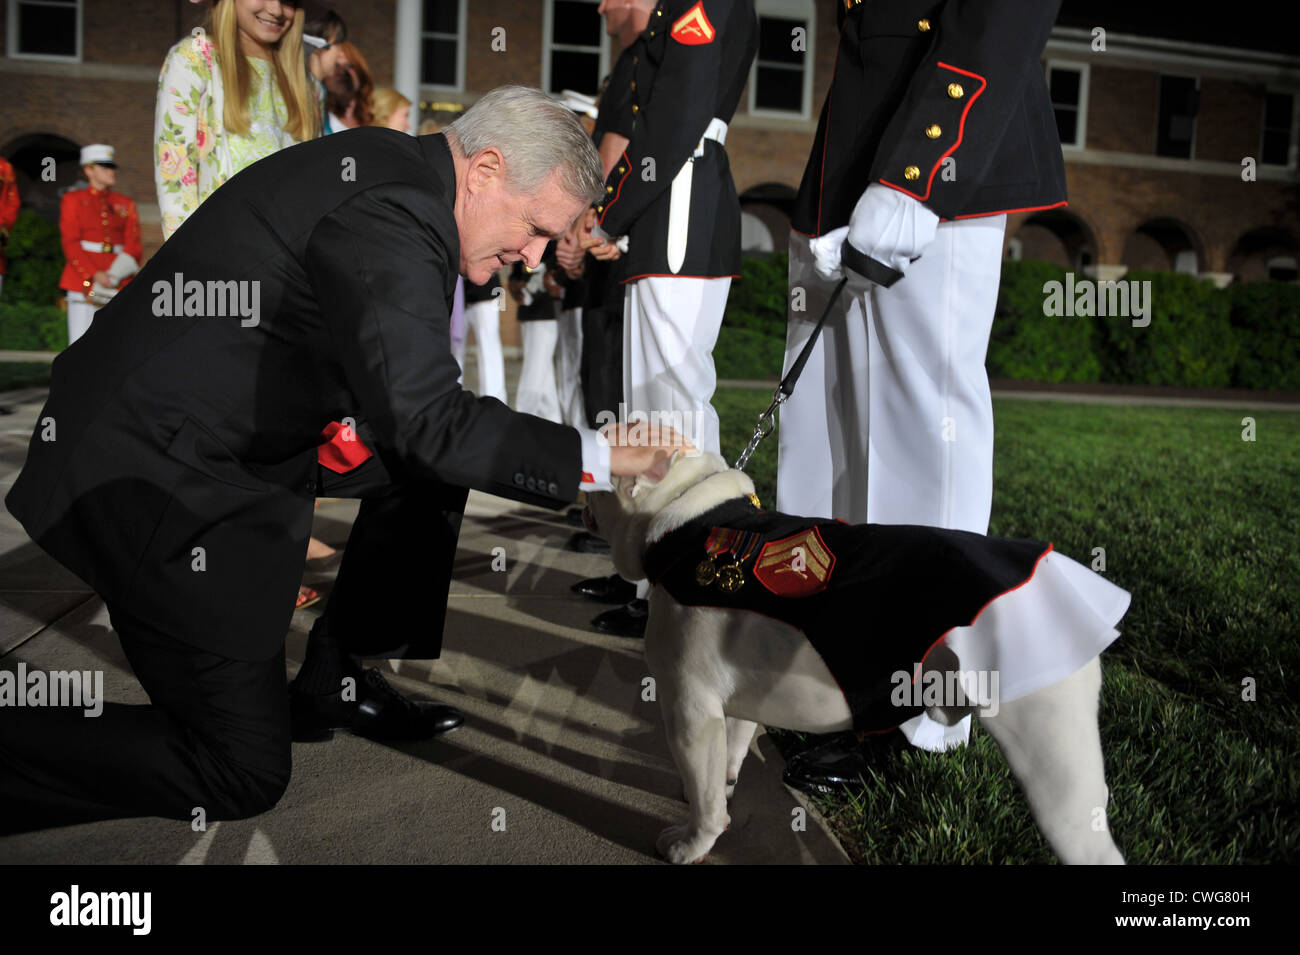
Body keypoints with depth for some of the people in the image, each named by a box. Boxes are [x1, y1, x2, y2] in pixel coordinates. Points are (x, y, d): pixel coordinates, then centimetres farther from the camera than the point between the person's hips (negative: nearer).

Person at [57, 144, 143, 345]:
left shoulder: (126, 205, 14)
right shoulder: (73, 199, 8)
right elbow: (71, 244, -1)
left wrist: (113, 276, -11)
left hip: (119, 280, 2)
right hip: (84, 280, -2)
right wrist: (94, 275, -14)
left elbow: (135, 246, 6)